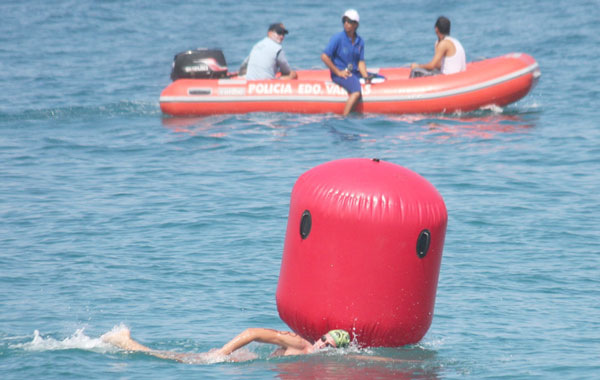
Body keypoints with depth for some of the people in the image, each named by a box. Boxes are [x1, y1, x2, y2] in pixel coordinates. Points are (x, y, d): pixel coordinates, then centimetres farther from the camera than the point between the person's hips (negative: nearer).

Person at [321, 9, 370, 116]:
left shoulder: (359, 41, 8)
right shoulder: (338, 38, -10)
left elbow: (361, 61, 8)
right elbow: (324, 57, -13)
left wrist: (366, 77, -10)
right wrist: (338, 72, -13)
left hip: (354, 72, 7)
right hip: (339, 74, -7)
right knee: (356, 91, -34)